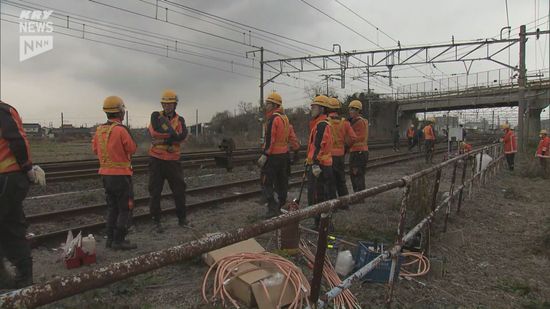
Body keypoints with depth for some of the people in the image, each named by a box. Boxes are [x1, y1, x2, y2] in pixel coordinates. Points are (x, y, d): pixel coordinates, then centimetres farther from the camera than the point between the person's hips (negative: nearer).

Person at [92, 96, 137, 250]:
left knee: (112, 207, 18)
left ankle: (110, 238, 23)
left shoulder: (99, 130, 4)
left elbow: (95, 149, 15)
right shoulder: (121, 129, -18)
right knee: (125, 209, 2)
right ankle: (119, 241, 3)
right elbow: (132, 149, -9)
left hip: (105, 174, 8)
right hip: (121, 175, -7)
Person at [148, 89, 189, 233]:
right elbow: (154, 132, -22)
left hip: (173, 161, 2)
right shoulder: (156, 115, -1)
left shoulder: (180, 120, 4)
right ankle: (156, 221, 17)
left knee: (179, 190, 7)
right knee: (155, 191, 5)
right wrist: (172, 134, -24)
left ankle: (182, 218, 24)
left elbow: (182, 136, -17)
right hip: (156, 160, -2)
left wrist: (163, 141, -24)